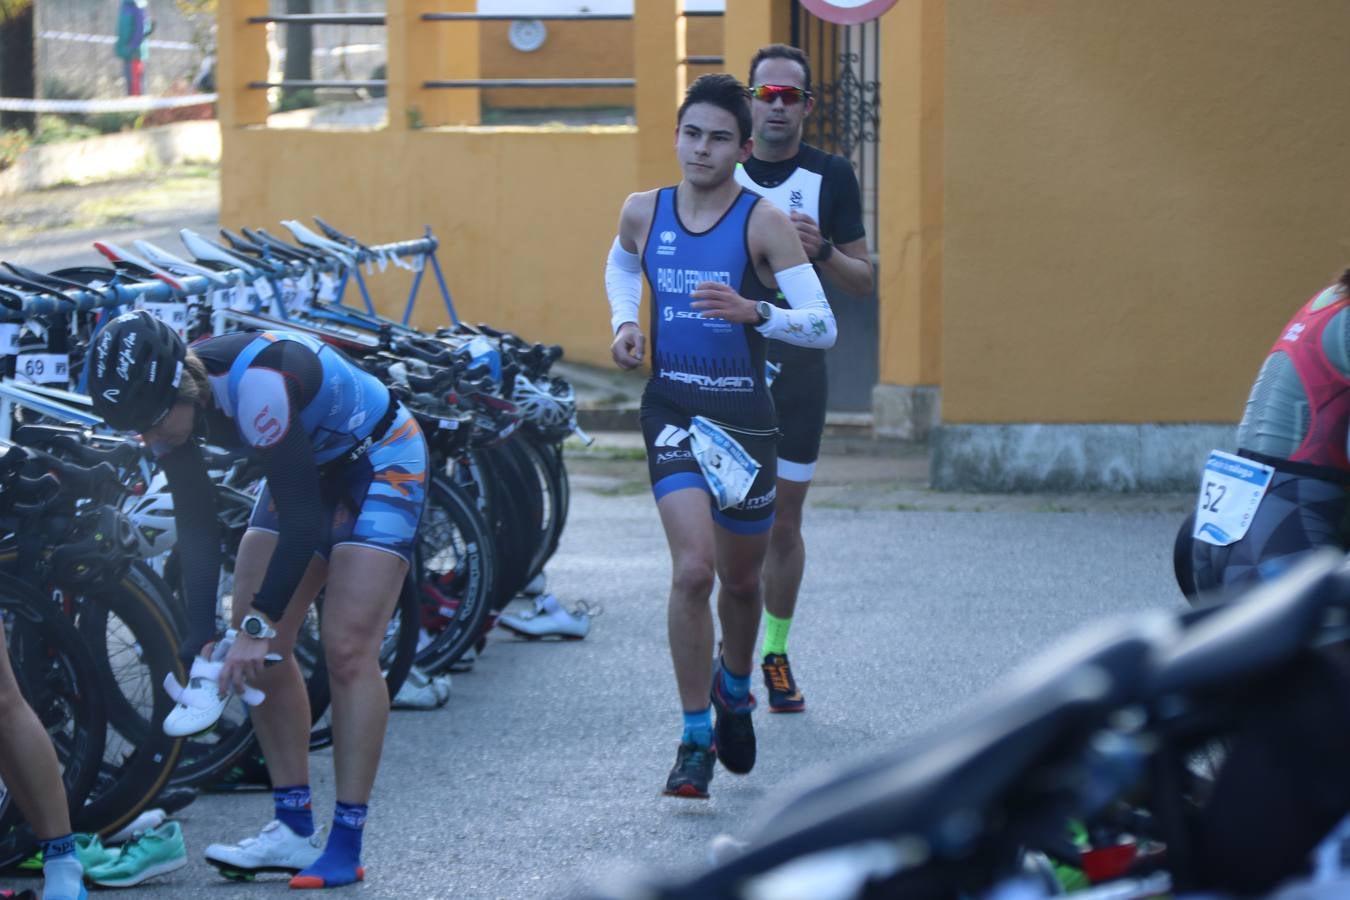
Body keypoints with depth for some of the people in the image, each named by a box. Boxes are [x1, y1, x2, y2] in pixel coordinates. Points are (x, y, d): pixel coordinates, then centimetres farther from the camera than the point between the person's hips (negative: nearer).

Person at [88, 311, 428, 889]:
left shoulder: (256, 383, -38)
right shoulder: (165, 403, -14)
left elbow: (302, 518, -34)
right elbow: (196, 530, -7)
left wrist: (259, 627, -29)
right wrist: (200, 648, -13)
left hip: (380, 462, -8)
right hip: (307, 469, 8)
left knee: (347, 647, -16)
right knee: (258, 644, 0)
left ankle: (346, 848, -13)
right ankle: (294, 831, 8)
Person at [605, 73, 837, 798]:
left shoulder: (763, 223, -8)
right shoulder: (643, 213, 2)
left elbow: (823, 325, -13)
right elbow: (621, 264, 27)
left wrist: (755, 312, -30)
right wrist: (625, 322, 8)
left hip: (745, 412, 0)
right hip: (671, 406, 0)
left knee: (740, 579, 15)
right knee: (692, 569, -17)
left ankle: (734, 689, 46)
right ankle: (695, 741, -8)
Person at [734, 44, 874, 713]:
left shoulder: (831, 176, 3)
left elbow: (863, 282, 4)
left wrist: (821, 250, -16)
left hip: (797, 363, 1)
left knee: (783, 522, 5)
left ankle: (775, 655, 17)